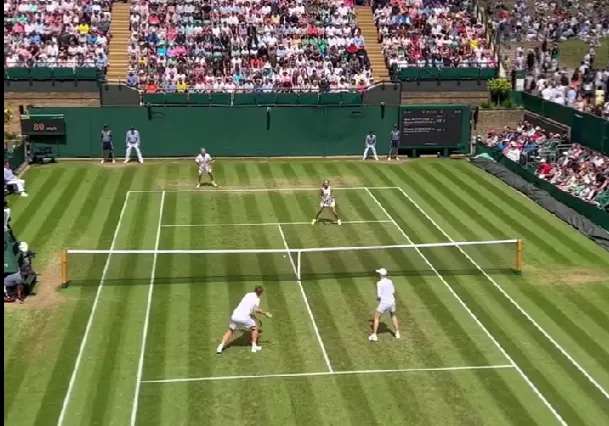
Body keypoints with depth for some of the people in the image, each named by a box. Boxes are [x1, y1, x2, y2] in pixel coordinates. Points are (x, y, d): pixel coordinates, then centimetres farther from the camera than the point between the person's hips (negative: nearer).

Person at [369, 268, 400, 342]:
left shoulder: (379, 283, -14)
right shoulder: (390, 281, 2)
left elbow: (379, 296, -16)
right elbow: (393, 292, 10)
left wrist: (377, 298, 4)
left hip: (384, 303, -5)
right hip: (391, 302, 5)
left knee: (376, 318, 8)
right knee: (393, 316, 29)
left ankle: (374, 335, 4)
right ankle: (397, 333, 33)